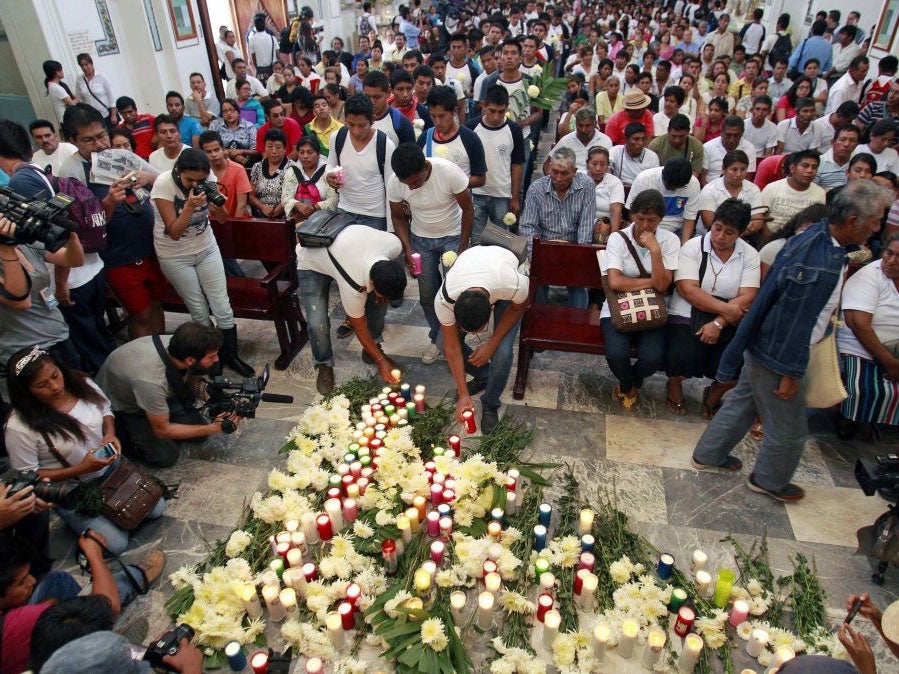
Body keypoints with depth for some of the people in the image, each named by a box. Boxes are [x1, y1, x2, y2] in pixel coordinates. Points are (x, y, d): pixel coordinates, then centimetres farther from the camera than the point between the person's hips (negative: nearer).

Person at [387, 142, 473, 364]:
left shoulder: (449, 171, -30)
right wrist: (408, 249, -15)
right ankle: (437, 338, 28)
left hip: (453, 236, -3)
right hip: (420, 238, 3)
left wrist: (462, 249, -15)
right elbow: (398, 217, -3)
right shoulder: (394, 182, -21)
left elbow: (468, 209, -16)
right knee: (427, 294, 7)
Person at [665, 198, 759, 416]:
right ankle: (674, 384, 11)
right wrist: (726, 308, -18)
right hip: (688, 317, -2)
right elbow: (688, 290, -12)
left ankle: (714, 395, 15)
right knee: (683, 358, -29)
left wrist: (718, 323, -19)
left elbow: (747, 298, -6)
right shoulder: (693, 247, -2)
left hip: (728, 323, 3)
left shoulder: (750, 255, 5)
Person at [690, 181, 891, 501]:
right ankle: (770, 481, 36)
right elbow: (796, 323, -27)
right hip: (778, 356, -9)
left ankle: (708, 454, 41)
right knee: (789, 427, 13)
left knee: (742, 402, 24)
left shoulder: (814, 235, -3)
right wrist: (791, 374, -18)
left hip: (760, 345, 9)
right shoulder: (820, 266, -31)